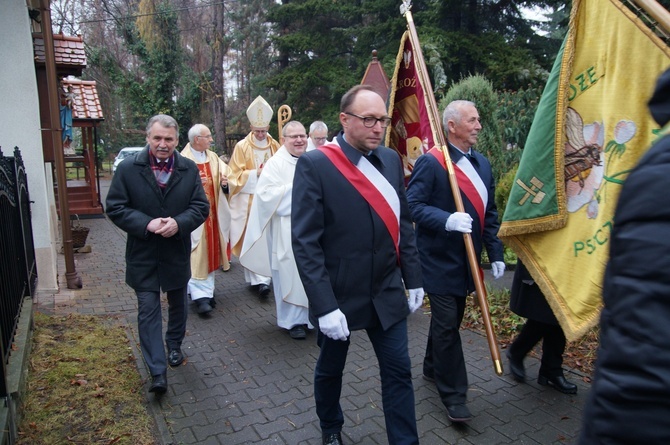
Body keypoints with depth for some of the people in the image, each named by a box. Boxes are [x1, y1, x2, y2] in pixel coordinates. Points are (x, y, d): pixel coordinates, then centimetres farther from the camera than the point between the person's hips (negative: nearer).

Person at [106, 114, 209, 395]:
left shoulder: (189, 169, -1)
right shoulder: (128, 169, -6)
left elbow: (201, 207, -3)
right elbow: (115, 207, -7)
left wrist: (179, 223, -21)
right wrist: (146, 224, -21)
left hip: (177, 252, 2)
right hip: (143, 254, -2)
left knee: (178, 305, 19)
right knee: (148, 310, -3)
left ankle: (174, 346, 43)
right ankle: (158, 372, 2)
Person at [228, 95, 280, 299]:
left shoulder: (274, 146, 9)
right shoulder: (242, 147, 0)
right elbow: (235, 175, -2)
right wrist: (255, 174, -15)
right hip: (249, 200, -3)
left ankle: (260, 277, 16)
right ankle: (260, 279, -4)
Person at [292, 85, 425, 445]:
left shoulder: (390, 159, 3)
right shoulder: (314, 165, -15)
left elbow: (403, 224, 9)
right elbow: (305, 242, -18)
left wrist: (413, 279, 8)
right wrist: (324, 305, -21)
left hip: (387, 292, 4)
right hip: (338, 294, -3)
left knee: (398, 371, 9)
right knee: (330, 369, 19)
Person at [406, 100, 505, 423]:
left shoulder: (482, 163, 10)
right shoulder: (431, 162, -13)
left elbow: (489, 213, 14)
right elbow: (414, 206, -18)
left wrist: (495, 253, 10)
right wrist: (447, 220, -33)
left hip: (466, 260, 8)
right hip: (440, 259, -7)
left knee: (450, 319, 19)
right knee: (447, 325, -1)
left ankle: (433, 368, 40)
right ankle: (454, 394, 13)